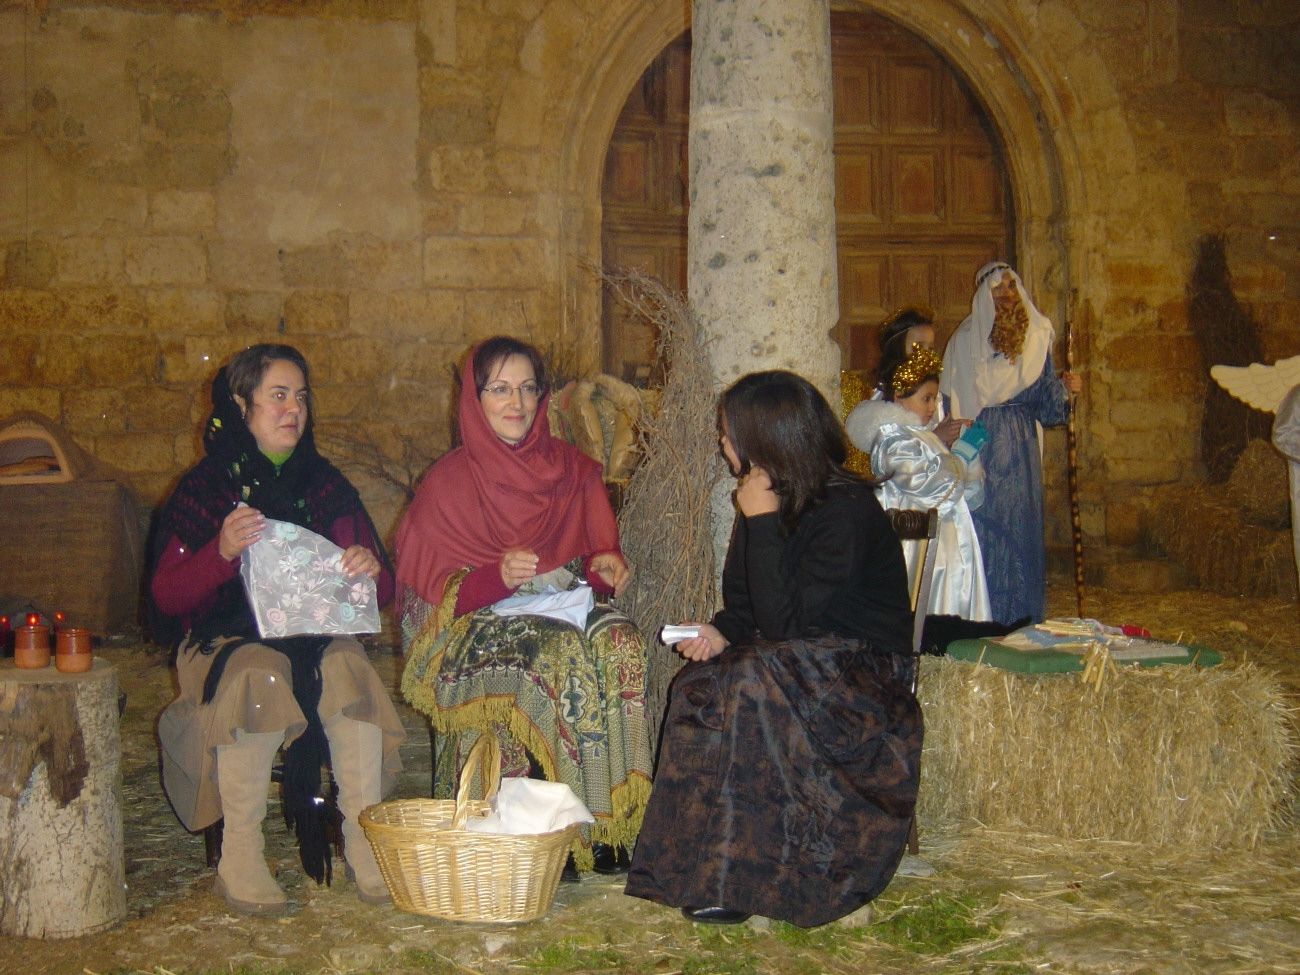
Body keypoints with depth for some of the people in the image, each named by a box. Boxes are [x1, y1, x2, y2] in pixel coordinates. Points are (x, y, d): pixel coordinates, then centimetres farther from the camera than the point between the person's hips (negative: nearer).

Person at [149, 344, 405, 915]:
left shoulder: (325, 485, 11)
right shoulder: (206, 487, 2)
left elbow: (382, 590, 11)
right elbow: (165, 595, -7)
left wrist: (370, 569, -14)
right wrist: (222, 552, -24)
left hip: (316, 634, 3)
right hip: (225, 639, -2)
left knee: (348, 667, -30)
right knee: (261, 674, -35)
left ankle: (365, 843, -24)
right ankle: (239, 858, -26)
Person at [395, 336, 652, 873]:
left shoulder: (575, 470, 11)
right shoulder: (448, 482, 1)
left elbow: (598, 555, 17)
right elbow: (432, 590, -3)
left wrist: (606, 563, -8)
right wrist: (497, 577, -22)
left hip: (568, 610, 3)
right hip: (480, 629, -3)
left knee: (619, 643, -30)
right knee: (562, 655, -34)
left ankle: (612, 820, -25)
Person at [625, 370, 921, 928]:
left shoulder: (846, 511, -18)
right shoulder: (768, 504, 5)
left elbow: (784, 625, -24)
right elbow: (745, 606, 14)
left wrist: (762, 522, -23)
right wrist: (721, 632, -9)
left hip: (866, 677, -7)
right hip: (794, 667, 7)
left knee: (746, 687, -33)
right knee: (698, 684, -23)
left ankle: (733, 876, -25)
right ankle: (705, 862, -19)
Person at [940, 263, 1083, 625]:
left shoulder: (1036, 337, 10)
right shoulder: (965, 340, -2)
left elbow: (1044, 401, 10)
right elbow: (952, 400, -5)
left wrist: (1063, 387, -9)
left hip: (1022, 448, 4)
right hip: (982, 446, -4)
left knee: (1023, 525, 4)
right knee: (984, 527, -6)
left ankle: (1023, 620, 12)